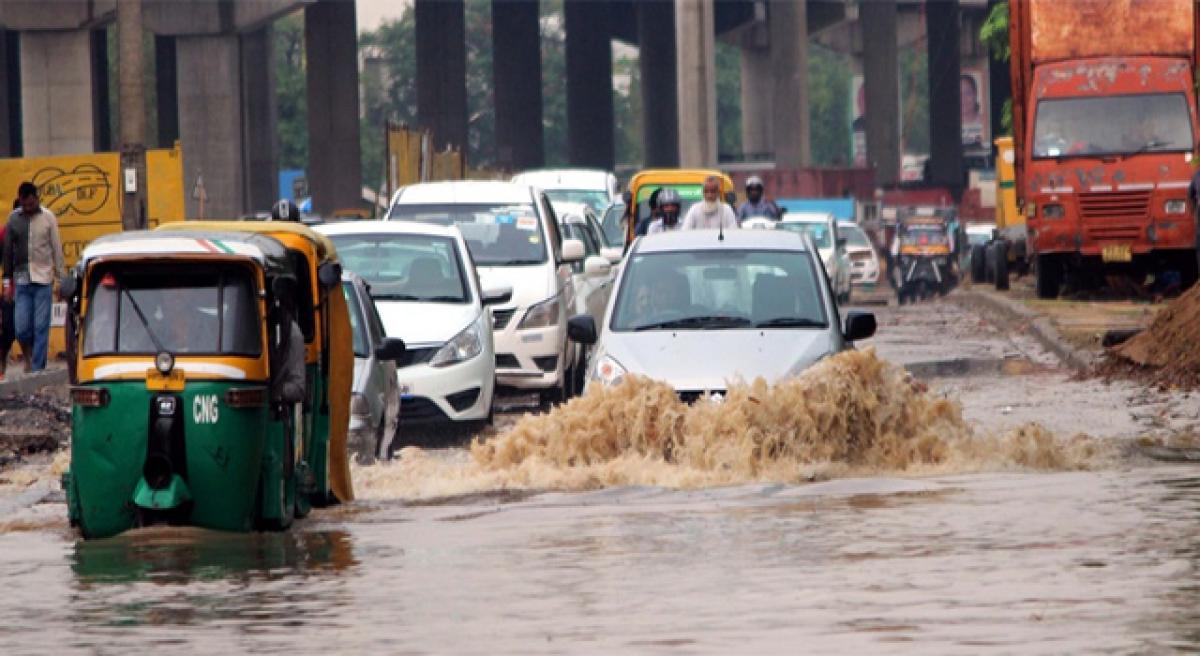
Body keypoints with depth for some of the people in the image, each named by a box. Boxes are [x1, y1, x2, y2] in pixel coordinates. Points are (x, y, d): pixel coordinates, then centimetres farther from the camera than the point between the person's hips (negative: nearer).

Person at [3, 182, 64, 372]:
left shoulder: (48, 217, 1)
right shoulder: (14, 219, 4)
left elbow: (57, 249, 4)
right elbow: (8, 251, 8)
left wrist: (60, 278, 1)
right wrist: (9, 281, 7)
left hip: (43, 279, -1)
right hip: (21, 281, 1)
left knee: (41, 328, -3)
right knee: (22, 328, -1)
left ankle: (37, 368, 2)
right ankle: (28, 358, 23)